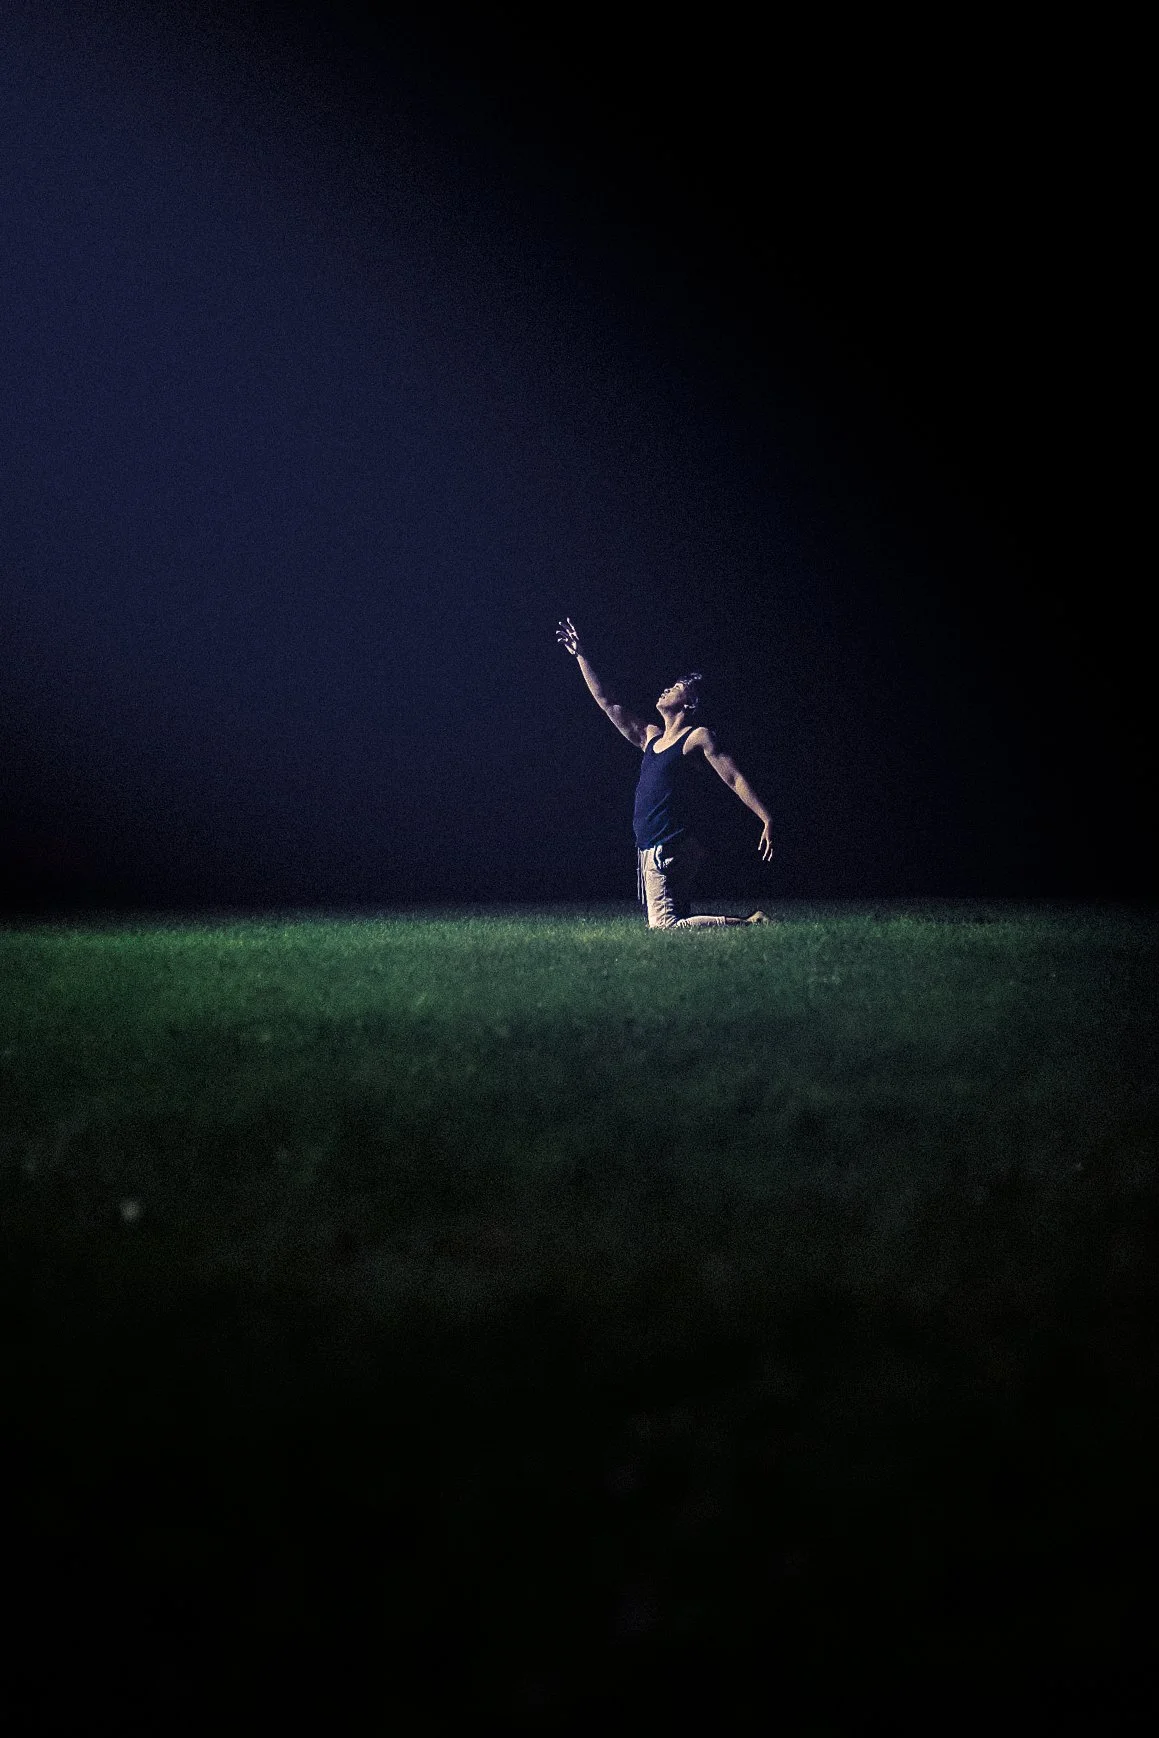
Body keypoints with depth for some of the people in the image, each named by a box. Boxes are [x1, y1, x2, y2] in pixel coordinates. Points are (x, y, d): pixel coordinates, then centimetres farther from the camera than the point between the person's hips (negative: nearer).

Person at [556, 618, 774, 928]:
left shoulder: (698, 737, -2)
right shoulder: (650, 736, 19)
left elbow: (734, 778, -7)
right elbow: (606, 702, 23)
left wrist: (766, 820, -15)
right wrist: (580, 655, 23)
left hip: (667, 848, -9)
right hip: (649, 846, 9)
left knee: (664, 926, -19)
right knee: (677, 922, 10)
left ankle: (750, 924, -16)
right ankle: (751, 924, 11)